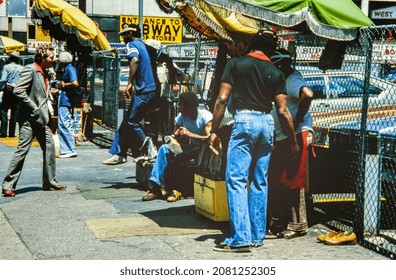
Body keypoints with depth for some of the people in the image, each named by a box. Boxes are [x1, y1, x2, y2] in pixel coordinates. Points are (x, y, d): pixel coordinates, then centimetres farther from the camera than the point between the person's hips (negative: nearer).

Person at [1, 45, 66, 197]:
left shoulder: (44, 73, 15)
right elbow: (18, 91, -21)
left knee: (49, 147, 10)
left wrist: (48, 106, 11)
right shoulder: (29, 70, -12)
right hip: (29, 118, -9)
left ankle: (50, 182, 20)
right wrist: (33, 107, -18)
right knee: (22, 149, -9)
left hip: (42, 118, 9)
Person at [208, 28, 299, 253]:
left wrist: (214, 131, 2)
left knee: (236, 179, -5)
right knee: (260, 182, 11)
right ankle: (257, 236, 15)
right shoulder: (276, 73, 9)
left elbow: (222, 100, -4)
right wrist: (293, 141, 15)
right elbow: (283, 111, 6)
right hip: (267, 123, 4)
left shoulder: (235, 64, 2)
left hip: (244, 120, -4)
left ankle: (241, 238, -12)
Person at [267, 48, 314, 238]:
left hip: (296, 135, -10)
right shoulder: (283, 81, 17)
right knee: (274, 178, 13)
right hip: (282, 137, 10)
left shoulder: (292, 81, -13)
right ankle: (278, 221, 22)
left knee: (293, 181, -6)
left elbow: (307, 95, -33)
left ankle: (298, 226, 2)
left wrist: (297, 121, -25)